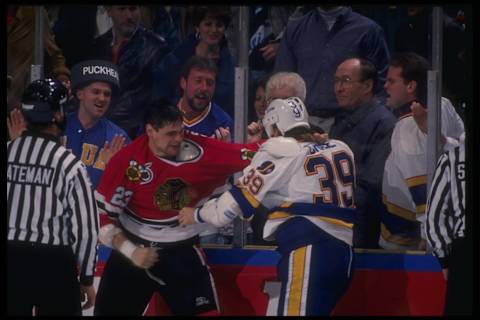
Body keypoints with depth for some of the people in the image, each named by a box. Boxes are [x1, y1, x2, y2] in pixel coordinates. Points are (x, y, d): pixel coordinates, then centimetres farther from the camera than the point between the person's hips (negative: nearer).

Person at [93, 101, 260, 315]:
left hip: (182, 252, 1)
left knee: (205, 311, -5)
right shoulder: (127, 161, -17)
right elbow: (101, 213, -10)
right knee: (108, 311, 6)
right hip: (133, 249, -1)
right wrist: (130, 251, -14)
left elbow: (250, 156, -12)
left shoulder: (200, 150, -13)